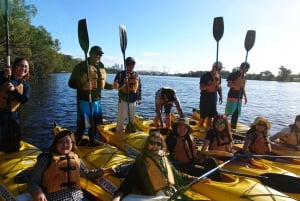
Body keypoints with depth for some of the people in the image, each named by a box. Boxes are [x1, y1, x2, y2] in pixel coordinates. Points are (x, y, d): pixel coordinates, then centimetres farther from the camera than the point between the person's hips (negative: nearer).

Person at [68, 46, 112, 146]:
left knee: (96, 123, 17)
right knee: (82, 125, -1)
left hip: (97, 100, 7)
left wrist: (111, 86, 2)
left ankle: (92, 142, 36)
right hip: (84, 100, -7)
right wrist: (83, 86, -30)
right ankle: (77, 143, 19)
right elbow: (71, 83, -12)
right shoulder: (81, 66, -11)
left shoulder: (101, 66, 10)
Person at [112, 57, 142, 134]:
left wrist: (139, 98, 10)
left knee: (131, 120, 16)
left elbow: (139, 88, 14)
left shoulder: (137, 76, 7)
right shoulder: (121, 74, -6)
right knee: (121, 120, -3)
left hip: (133, 102, 5)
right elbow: (114, 86, -14)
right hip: (123, 101, -4)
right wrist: (123, 84, -30)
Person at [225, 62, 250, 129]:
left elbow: (243, 88, 20)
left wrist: (245, 97, 16)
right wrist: (238, 84, -25)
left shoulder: (244, 76, 14)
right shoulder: (233, 74, -6)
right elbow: (228, 84, -13)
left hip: (239, 98, 7)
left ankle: (233, 127, 17)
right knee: (228, 113, -9)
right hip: (232, 96, -7)